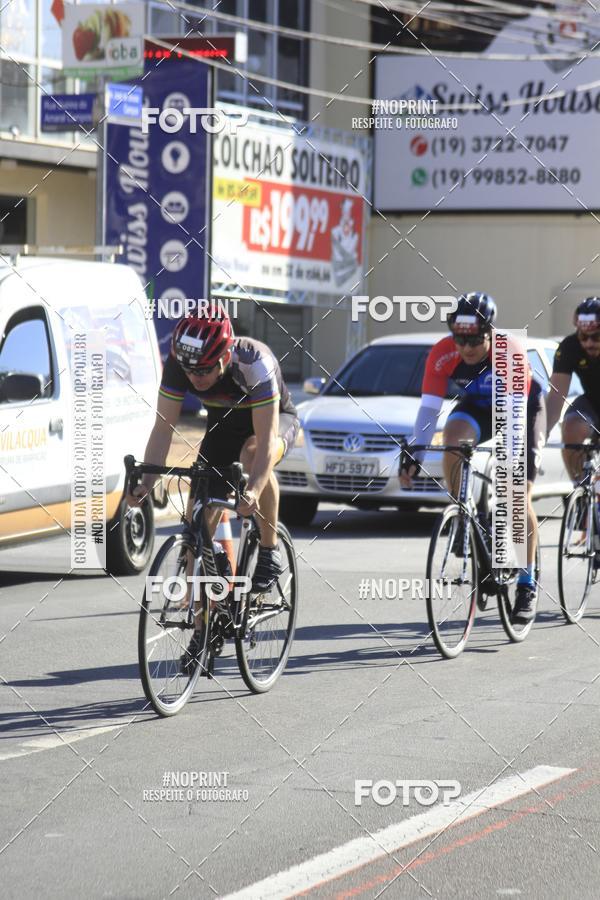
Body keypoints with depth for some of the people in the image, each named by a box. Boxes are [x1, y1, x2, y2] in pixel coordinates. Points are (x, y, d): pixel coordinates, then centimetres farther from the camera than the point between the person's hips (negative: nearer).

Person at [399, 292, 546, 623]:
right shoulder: (443, 354, -28)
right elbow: (428, 408, -28)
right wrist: (414, 456, -35)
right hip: (477, 406, 3)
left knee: (520, 497, -10)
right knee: (453, 439, -33)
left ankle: (527, 585, 0)